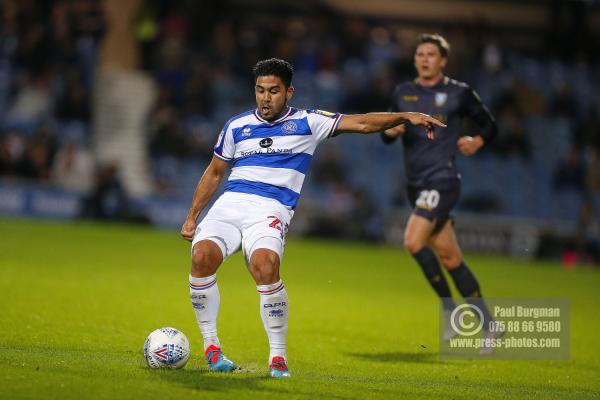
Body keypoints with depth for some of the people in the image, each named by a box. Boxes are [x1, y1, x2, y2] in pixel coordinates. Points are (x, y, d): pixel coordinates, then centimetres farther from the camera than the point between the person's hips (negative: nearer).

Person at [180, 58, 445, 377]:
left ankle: (278, 357, -18)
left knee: (264, 264, -33)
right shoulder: (236, 126, 16)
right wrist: (192, 216, 18)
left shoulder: (305, 123, 8)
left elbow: (361, 123, 4)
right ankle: (211, 346, -9)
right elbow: (214, 173, 24)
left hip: (272, 209, -3)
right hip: (230, 202, 3)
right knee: (202, 255, -26)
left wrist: (404, 116, -9)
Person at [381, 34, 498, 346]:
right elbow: (386, 135, 18)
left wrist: (477, 141, -10)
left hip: (442, 179, -6)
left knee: (413, 241, -23)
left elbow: (489, 125, 10)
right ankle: (488, 323, 15)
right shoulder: (403, 93, 13)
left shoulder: (459, 93, 0)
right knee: (449, 257, 6)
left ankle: (450, 310, -10)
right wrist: (390, 131, -5)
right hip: (415, 183, 6)